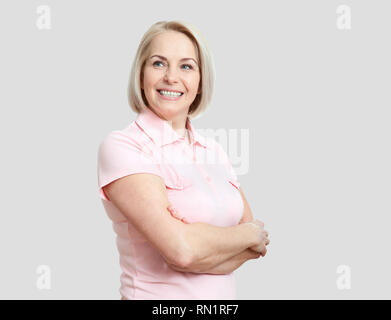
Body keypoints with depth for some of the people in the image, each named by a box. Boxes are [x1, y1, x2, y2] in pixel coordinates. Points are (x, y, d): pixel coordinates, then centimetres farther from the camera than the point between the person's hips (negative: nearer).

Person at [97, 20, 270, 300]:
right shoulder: (119, 146, -16)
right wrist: (251, 234, -10)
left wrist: (202, 247, -19)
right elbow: (182, 248, -25)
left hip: (225, 294, 5)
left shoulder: (214, 151, 2)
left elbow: (258, 243, -1)